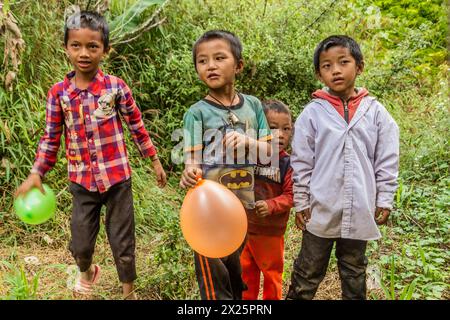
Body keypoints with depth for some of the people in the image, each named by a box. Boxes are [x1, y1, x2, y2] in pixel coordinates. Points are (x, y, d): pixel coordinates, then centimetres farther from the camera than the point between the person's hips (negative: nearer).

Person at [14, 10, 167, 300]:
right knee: (80, 245, 12)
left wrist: (155, 161, 5)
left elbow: (137, 126, 1)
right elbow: (51, 137, 4)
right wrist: (36, 173, -3)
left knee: (122, 242, 9)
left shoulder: (116, 87, -8)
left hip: (118, 177, -2)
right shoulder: (58, 93, -3)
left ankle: (129, 291, 34)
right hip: (82, 181, 2)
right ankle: (87, 272, 49)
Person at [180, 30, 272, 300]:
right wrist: (190, 173, -37)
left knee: (240, 275, 21)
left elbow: (268, 151, 2)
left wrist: (247, 141, -17)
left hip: (245, 205, 4)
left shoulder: (253, 105, 1)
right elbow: (193, 160, -15)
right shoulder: (197, 113, -9)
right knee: (215, 280, 7)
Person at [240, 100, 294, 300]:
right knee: (246, 273, 20)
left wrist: (271, 206, -29)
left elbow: (290, 196, -14)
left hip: (271, 231, -2)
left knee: (272, 274, 17)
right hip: (243, 228, 3)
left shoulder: (288, 163, -13)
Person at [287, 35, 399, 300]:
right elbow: (301, 162, -2)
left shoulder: (375, 111, -2)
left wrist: (385, 200, 1)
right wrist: (301, 202, -2)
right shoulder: (313, 113, -6)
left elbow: (387, 161, 2)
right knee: (308, 271, 14)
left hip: (360, 211, 2)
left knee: (354, 271, 22)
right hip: (321, 210, -1)